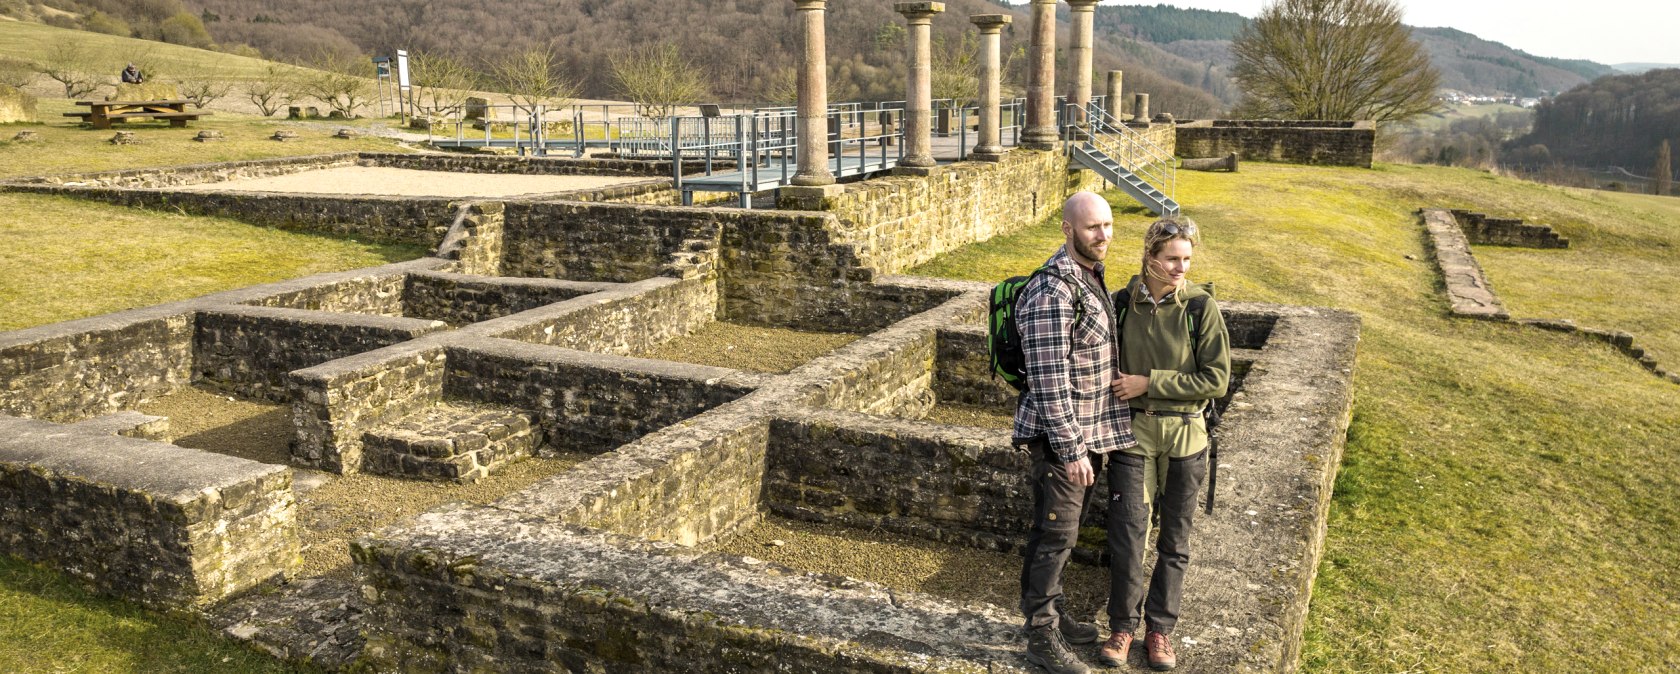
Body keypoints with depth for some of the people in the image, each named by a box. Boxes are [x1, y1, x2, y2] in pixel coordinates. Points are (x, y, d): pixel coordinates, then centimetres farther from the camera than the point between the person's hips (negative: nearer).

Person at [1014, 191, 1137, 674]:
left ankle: (1051, 613, 34)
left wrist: (1091, 441, 19)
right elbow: (1050, 380, -24)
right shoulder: (1053, 290, -22)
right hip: (1059, 435, -9)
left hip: (1088, 432, 9)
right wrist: (1070, 449, -22)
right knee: (1055, 536, 1)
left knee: (1059, 533, 19)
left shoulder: (1092, 277, 9)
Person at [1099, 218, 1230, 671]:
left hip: (1184, 433, -1)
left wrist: (1149, 383, -16)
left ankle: (1160, 629, 25)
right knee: (1127, 531, 0)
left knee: (1175, 537, 11)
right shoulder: (1123, 303, -3)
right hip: (1132, 429, 1)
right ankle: (1123, 626, 17)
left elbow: (1217, 379, -12)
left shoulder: (1200, 307, -9)